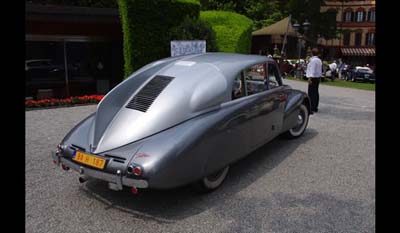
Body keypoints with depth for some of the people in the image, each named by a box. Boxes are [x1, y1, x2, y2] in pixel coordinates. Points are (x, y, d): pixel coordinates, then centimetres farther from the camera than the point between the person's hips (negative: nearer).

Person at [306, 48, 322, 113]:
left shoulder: (313, 60, -13)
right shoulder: (319, 60, 16)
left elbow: (312, 70, -21)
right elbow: (320, 70, 19)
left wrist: (310, 78, -25)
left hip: (313, 77, -10)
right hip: (318, 77, 10)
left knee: (311, 93, -10)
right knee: (316, 92, 12)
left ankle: (312, 108, -12)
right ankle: (315, 107, 16)